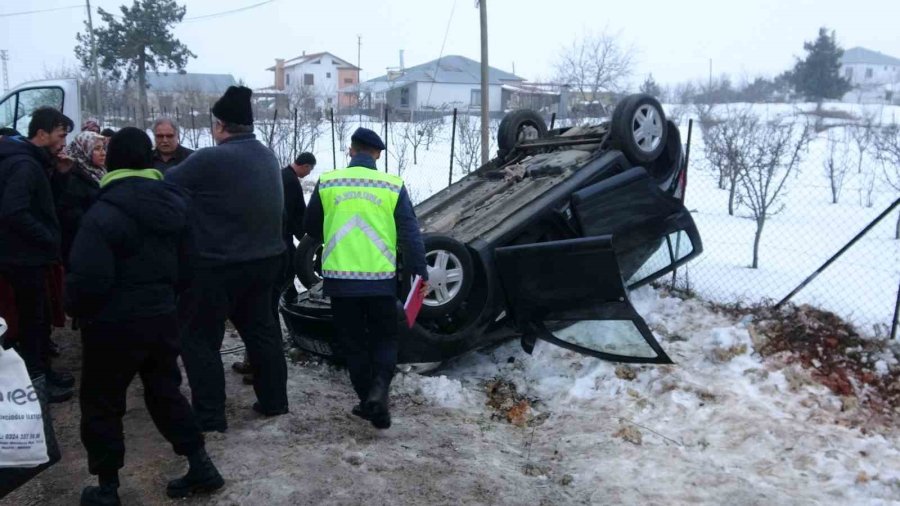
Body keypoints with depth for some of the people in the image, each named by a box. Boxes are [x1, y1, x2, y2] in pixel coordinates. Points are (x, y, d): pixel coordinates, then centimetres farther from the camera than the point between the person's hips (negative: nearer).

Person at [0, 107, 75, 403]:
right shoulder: (24, 165, -20)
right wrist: (49, 239, -20)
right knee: (32, 321, 2)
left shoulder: (31, 162, 12)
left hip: (29, 256, 10)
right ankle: (34, 383, 14)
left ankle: (42, 372, 33)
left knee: (40, 318, 19)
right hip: (25, 258, -10)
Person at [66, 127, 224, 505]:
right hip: (162, 317, 6)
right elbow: (186, 266, 8)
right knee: (165, 391, 20)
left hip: (114, 325, -6)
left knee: (101, 404, 11)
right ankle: (201, 467, 22)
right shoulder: (174, 204, 2)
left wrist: (76, 308, -3)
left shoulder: (104, 213, -20)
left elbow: (88, 278, -23)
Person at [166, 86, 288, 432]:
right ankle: (274, 401, 27)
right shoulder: (267, 157, 7)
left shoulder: (211, 160, -19)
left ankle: (209, 417, 9)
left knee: (199, 338, 6)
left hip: (218, 265, -8)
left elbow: (164, 185, -10)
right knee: (261, 329, 19)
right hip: (265, 259, 8)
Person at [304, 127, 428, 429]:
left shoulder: (326, 183, 2)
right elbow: (410, 233, -4)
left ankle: (368, 402, 17)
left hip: (340, 278, 1)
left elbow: (311, 228, 13)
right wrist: (420, 271, 2)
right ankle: (378, 390, -8)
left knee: (353, 343, 14)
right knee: (384, 339, 14)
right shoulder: (393, 186, -2)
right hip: (381, 279, -1)